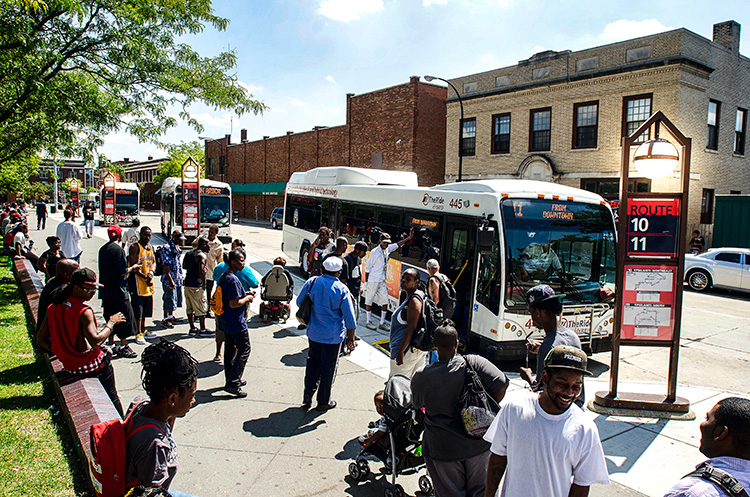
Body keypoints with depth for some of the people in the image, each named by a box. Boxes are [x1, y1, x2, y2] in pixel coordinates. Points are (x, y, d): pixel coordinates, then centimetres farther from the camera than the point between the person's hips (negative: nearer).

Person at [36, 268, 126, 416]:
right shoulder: (84, 312, -24)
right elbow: (96, 341, -31)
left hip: (68, 367, 8)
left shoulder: (53, 307, 0)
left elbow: (41, 339, 5)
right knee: (112, 398, 11)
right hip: (91, 367, -7)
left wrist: (63, 352, 10)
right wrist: (111, 322, -19)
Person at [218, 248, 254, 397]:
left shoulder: (224, 277, 9)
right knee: (244, 349, -2)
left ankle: (231, 379, 29)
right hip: (236, 322, -10)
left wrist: (244, 294, 13)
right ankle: (233, 384, -2)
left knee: (230, 350, 17)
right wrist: (247, 298, -11)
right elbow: (234, 303, -26)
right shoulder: (233, 280, -23)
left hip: (225, 321, 10)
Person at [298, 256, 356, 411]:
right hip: (333, 337, -3)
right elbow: (349, 318, -12)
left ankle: (307, 397, 22)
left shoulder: (311, 282, -7)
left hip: (314, 333, 3)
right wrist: (350, 339, -1)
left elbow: (299, 302, 7)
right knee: (328, 368, 11)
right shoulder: (341, 289, -15)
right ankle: (323, 402, 23)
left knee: (313, 362, 20)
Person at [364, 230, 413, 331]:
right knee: (369, 301, 4)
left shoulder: (388, 249, 4)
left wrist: (409, 237, 9)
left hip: (382, 281, 7)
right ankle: (369, 322, 15)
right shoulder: (374, 252, -13)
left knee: (384, 301, 5)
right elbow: (367, 268, -9)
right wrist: (366, 282, -9)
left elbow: (398, 244, 16)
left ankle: (382, 323, 13)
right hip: (373, 280, -7)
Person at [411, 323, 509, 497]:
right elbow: (501, 384, -15)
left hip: (442, 448, -1)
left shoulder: (421, 377, -11)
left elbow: (417, 404, 5)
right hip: (479, 443, 1)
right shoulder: (475, 363, -12)